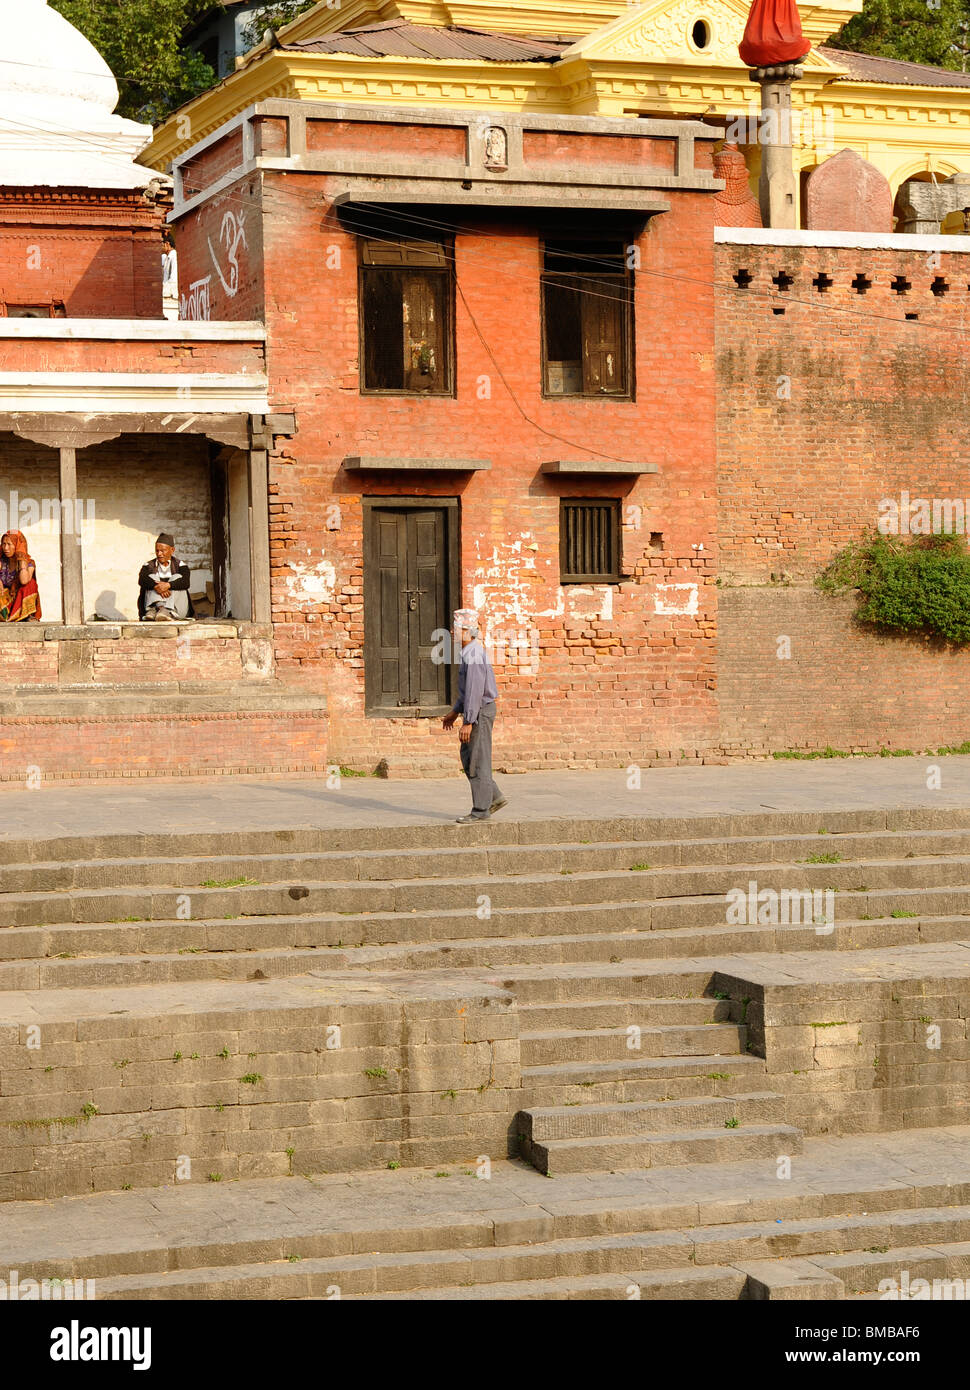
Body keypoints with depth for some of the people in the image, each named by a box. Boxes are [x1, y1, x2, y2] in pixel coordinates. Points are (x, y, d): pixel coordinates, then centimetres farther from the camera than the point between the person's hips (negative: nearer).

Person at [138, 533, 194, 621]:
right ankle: (158, 607, -47)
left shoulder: (180, 565, 9)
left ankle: (166, 611, -48)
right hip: (153, 603, 1)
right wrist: (157, 587, -31)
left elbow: (186, 582, -13)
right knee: (152, 577, -15)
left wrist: (168, 585, -32)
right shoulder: (149, 566, 12)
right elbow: (142, 580, -10)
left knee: (177, 577, -19)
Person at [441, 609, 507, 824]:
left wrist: (468, 722, -24)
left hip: (480, 711, -10)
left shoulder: (473, 655, -20)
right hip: (476, 710, 10)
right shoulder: (470, 652, 14)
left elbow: (475, 690, -24)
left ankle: (481, 810, 2)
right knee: (467, 757, 15)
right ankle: (494, 798, 17)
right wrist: (455, 713, 24)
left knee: (477, 761, -4)